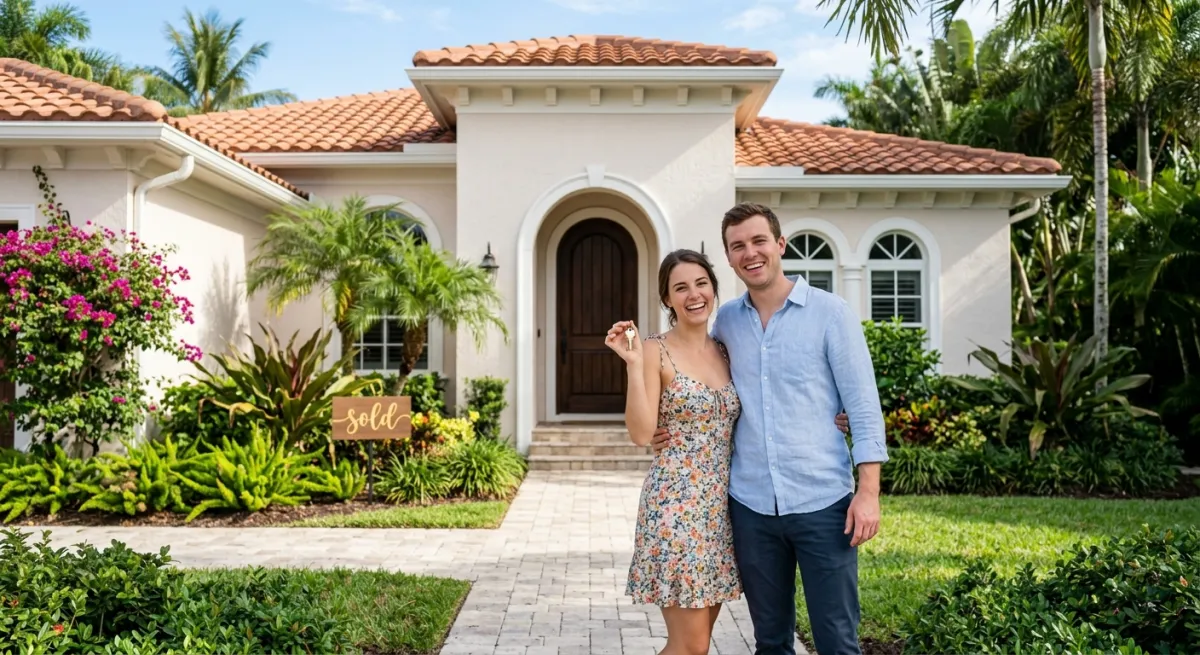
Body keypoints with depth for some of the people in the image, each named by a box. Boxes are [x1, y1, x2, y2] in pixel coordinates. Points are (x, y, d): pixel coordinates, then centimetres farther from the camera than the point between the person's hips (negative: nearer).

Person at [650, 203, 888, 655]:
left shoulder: (830, 313, -3)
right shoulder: (724, 321, 7)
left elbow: (864, 406, -5)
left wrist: (868, 491, -12)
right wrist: (679, 427, 1)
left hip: (822, 502, -3)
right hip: (751, 504, 3)